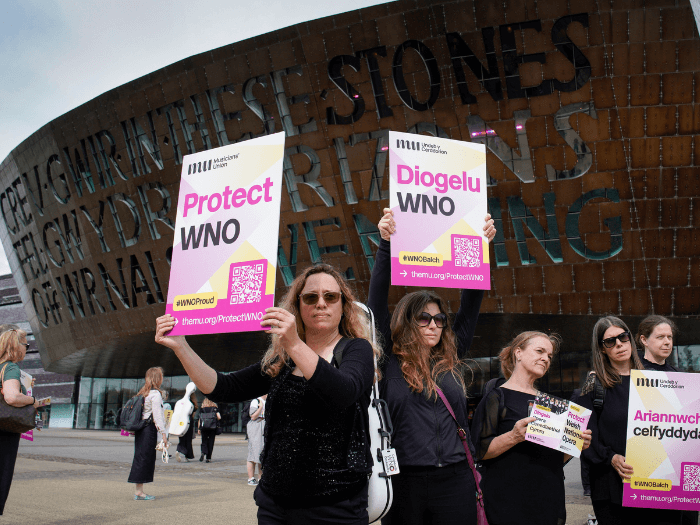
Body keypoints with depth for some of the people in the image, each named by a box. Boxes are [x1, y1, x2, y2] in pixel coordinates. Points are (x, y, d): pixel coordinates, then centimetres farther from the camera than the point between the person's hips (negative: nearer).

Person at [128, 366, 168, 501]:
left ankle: (139, 491, 15)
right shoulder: (155, 394, -12)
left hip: (140, 429, 9)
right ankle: (139, 491, 0)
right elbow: (157, 415, -16)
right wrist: (163, 433, -14)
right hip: (149, 430, -9)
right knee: (145, 459, -4)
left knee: (142, 459, 11)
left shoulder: (143, 393, 15)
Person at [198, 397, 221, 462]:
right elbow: (219, 417, -6)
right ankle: (208, 458, 4)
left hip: (204, 428, 0)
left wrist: (199, 429, 7)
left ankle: (203, 452, -19)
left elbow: (200, 419, 1)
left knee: (204, 441, 9)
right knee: (211, 442, 6)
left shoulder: (202, 409, 3)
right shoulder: (215, 408, 2)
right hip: (213, 427, 0)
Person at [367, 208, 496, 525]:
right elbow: (377, 302, -7)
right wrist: (385, 243, -13)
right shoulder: (389, 362, 0)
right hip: (404, 483, -3)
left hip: (455, 483, 3)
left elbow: (471, 304, 6)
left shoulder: (451, 361, 8)